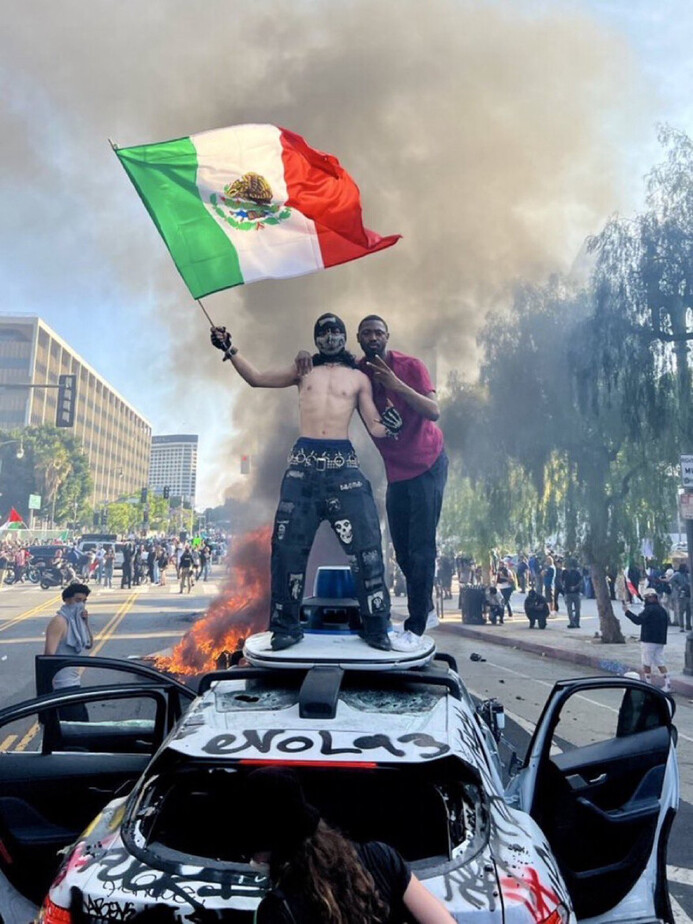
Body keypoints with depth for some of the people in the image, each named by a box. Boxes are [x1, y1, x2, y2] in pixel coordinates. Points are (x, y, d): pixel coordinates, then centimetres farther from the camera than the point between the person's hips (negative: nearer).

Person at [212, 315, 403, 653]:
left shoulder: (359, 378, 14)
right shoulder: (303, 370, 18)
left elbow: (375, 428, 10)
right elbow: (257, 379, 20)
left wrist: (390, 426, -12)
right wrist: (229, 350, 12)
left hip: (343, 463, -1)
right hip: (303, 462, 1)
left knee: (366, 545, -7)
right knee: (289, 546, 0)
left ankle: (376, 628, 5)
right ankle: (286, 627, 13)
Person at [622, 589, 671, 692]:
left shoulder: (649, 609, -16)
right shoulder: (662, 609, 11)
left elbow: (638, 620, -24)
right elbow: (666, 622, 20)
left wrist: (627, 611, -18)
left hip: (649, 641, -8)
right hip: (660, 641, 8)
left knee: (646, 664, 3)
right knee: (660, 663, 11)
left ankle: (648, 685, 7)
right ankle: (668, 684, 5)